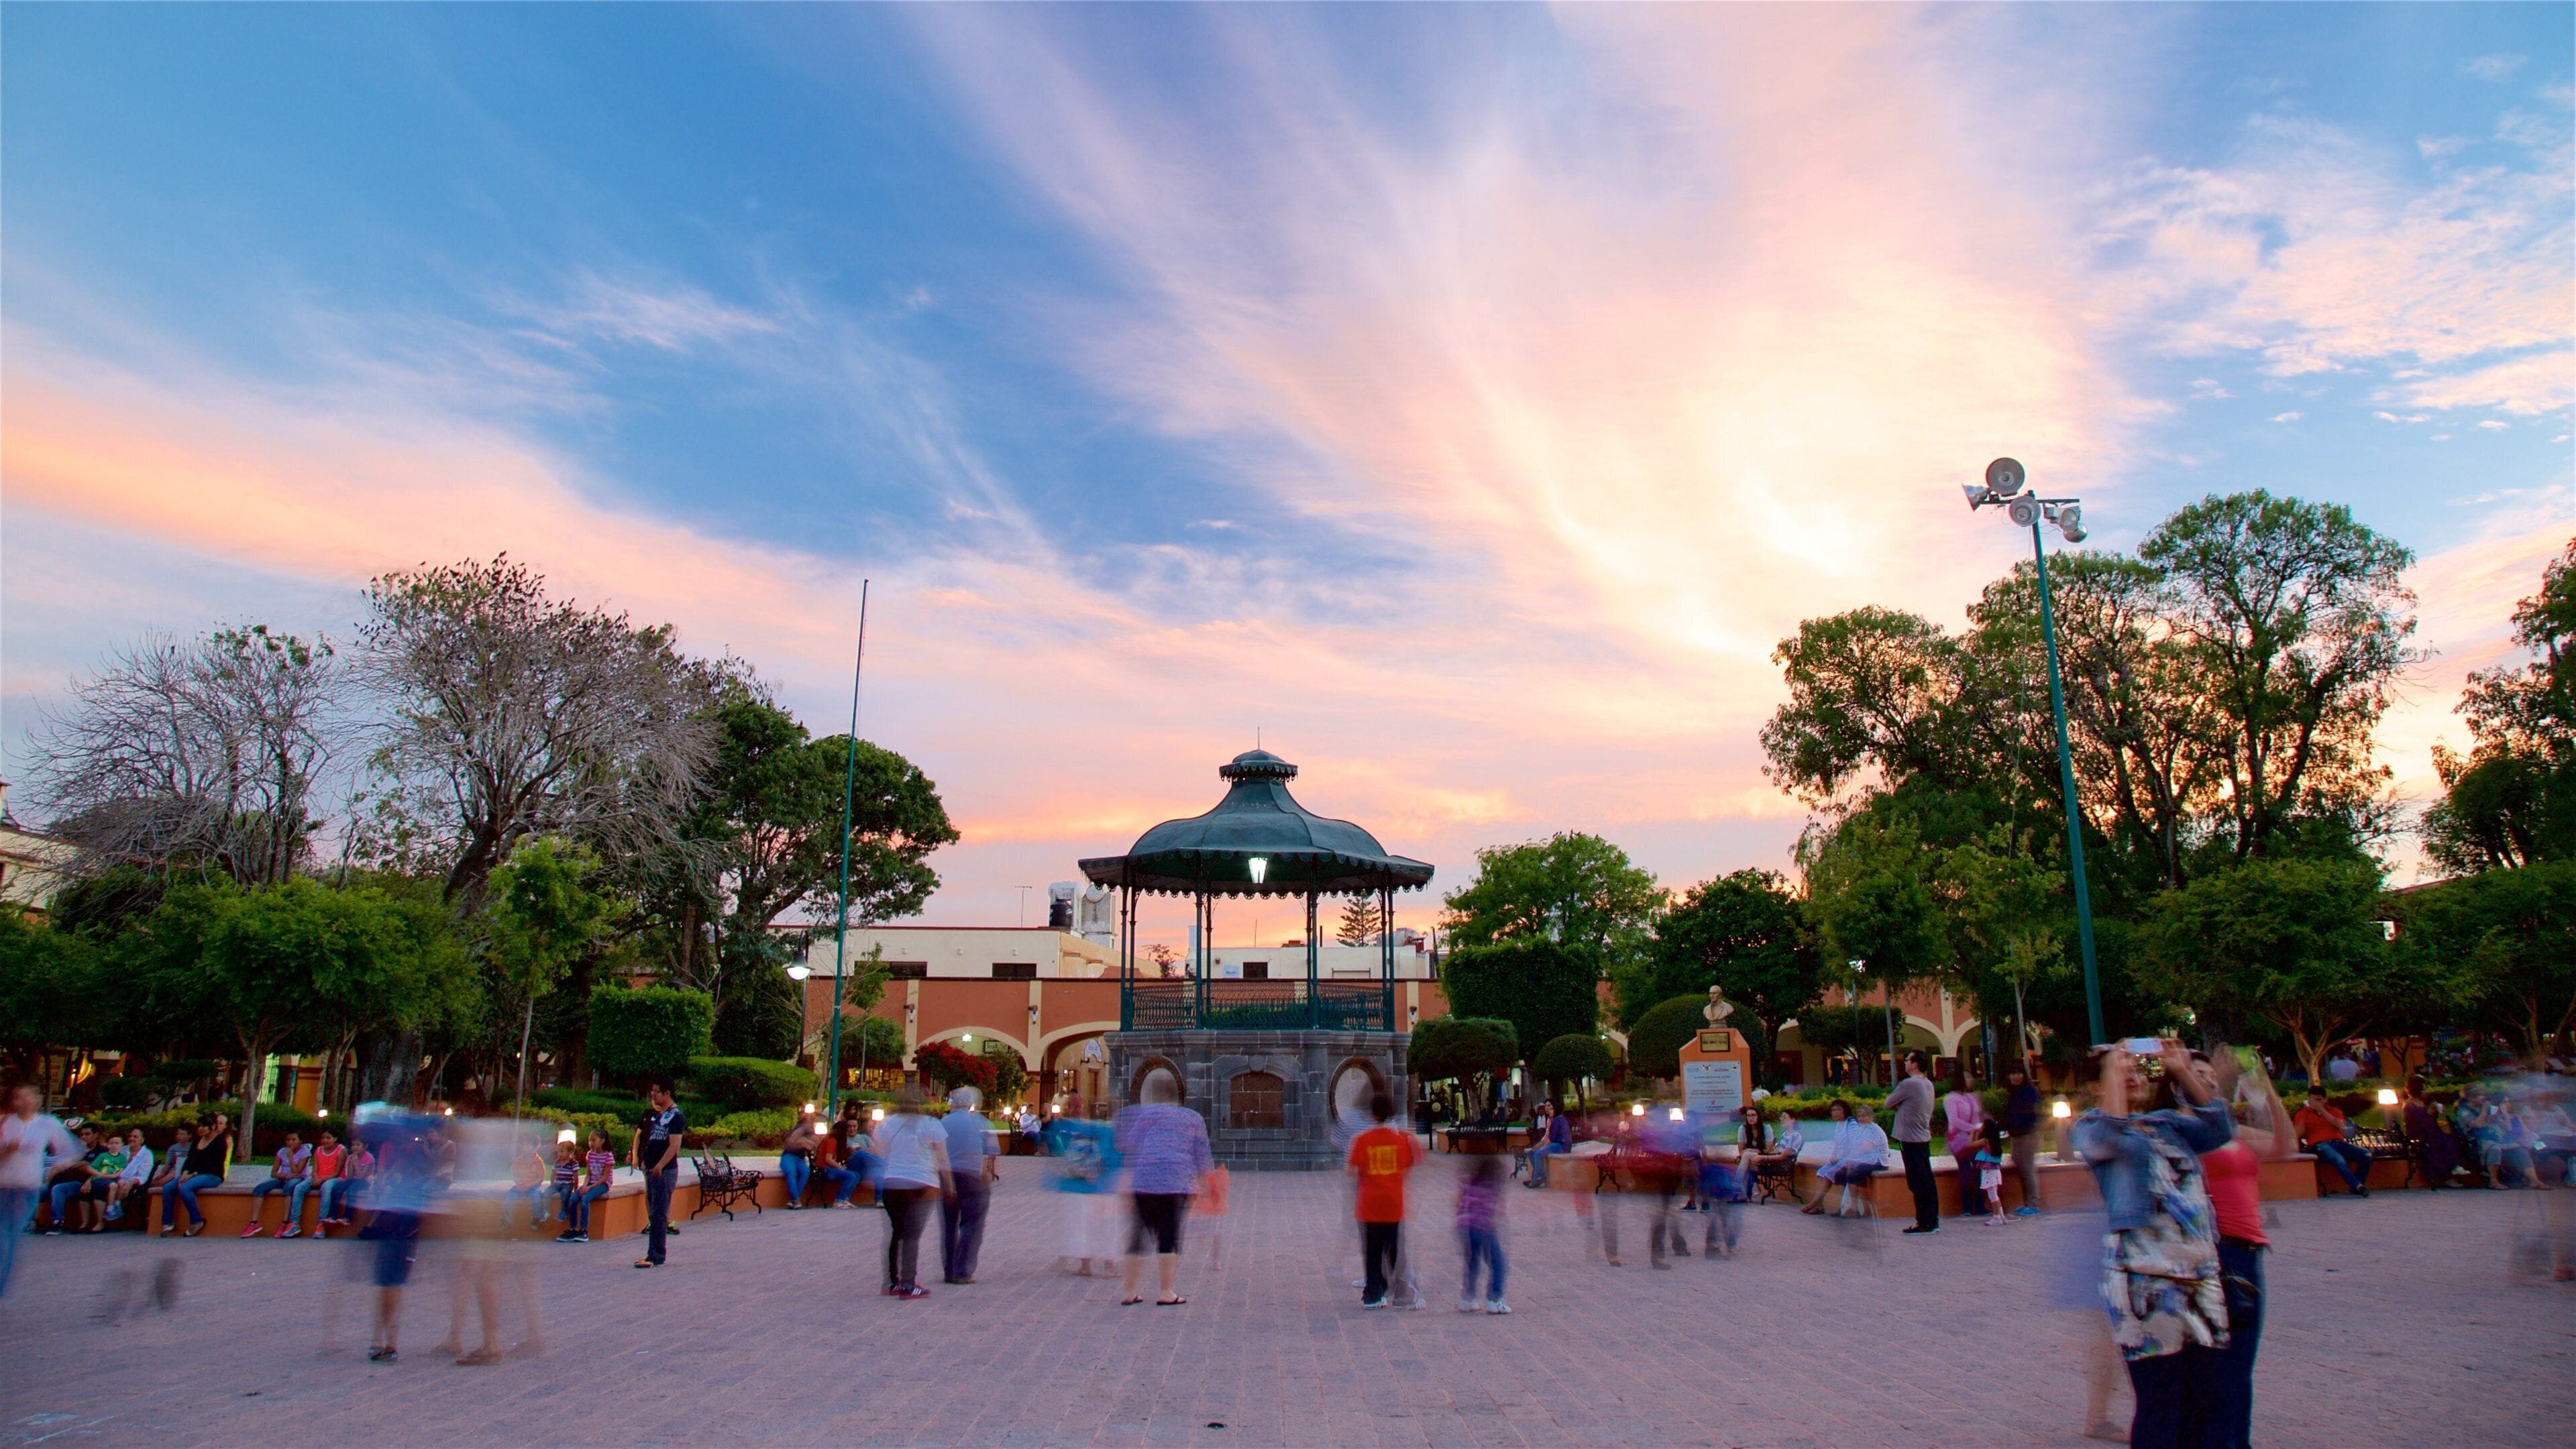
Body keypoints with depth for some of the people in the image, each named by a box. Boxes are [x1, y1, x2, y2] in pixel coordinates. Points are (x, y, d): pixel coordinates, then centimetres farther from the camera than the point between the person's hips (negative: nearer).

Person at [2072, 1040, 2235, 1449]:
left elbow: (2220, 1130, 5)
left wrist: (2183, 1074, 1)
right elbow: (2110, 1139, -20)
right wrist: (2113, 1070, -13)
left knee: (2201, 1407, 7)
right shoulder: (2091, 1126, 2)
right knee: (2160, 1409, -6)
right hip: (2145, 1282, -6)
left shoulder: (2168, 1122, 19)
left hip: (2202, 1277, 6)